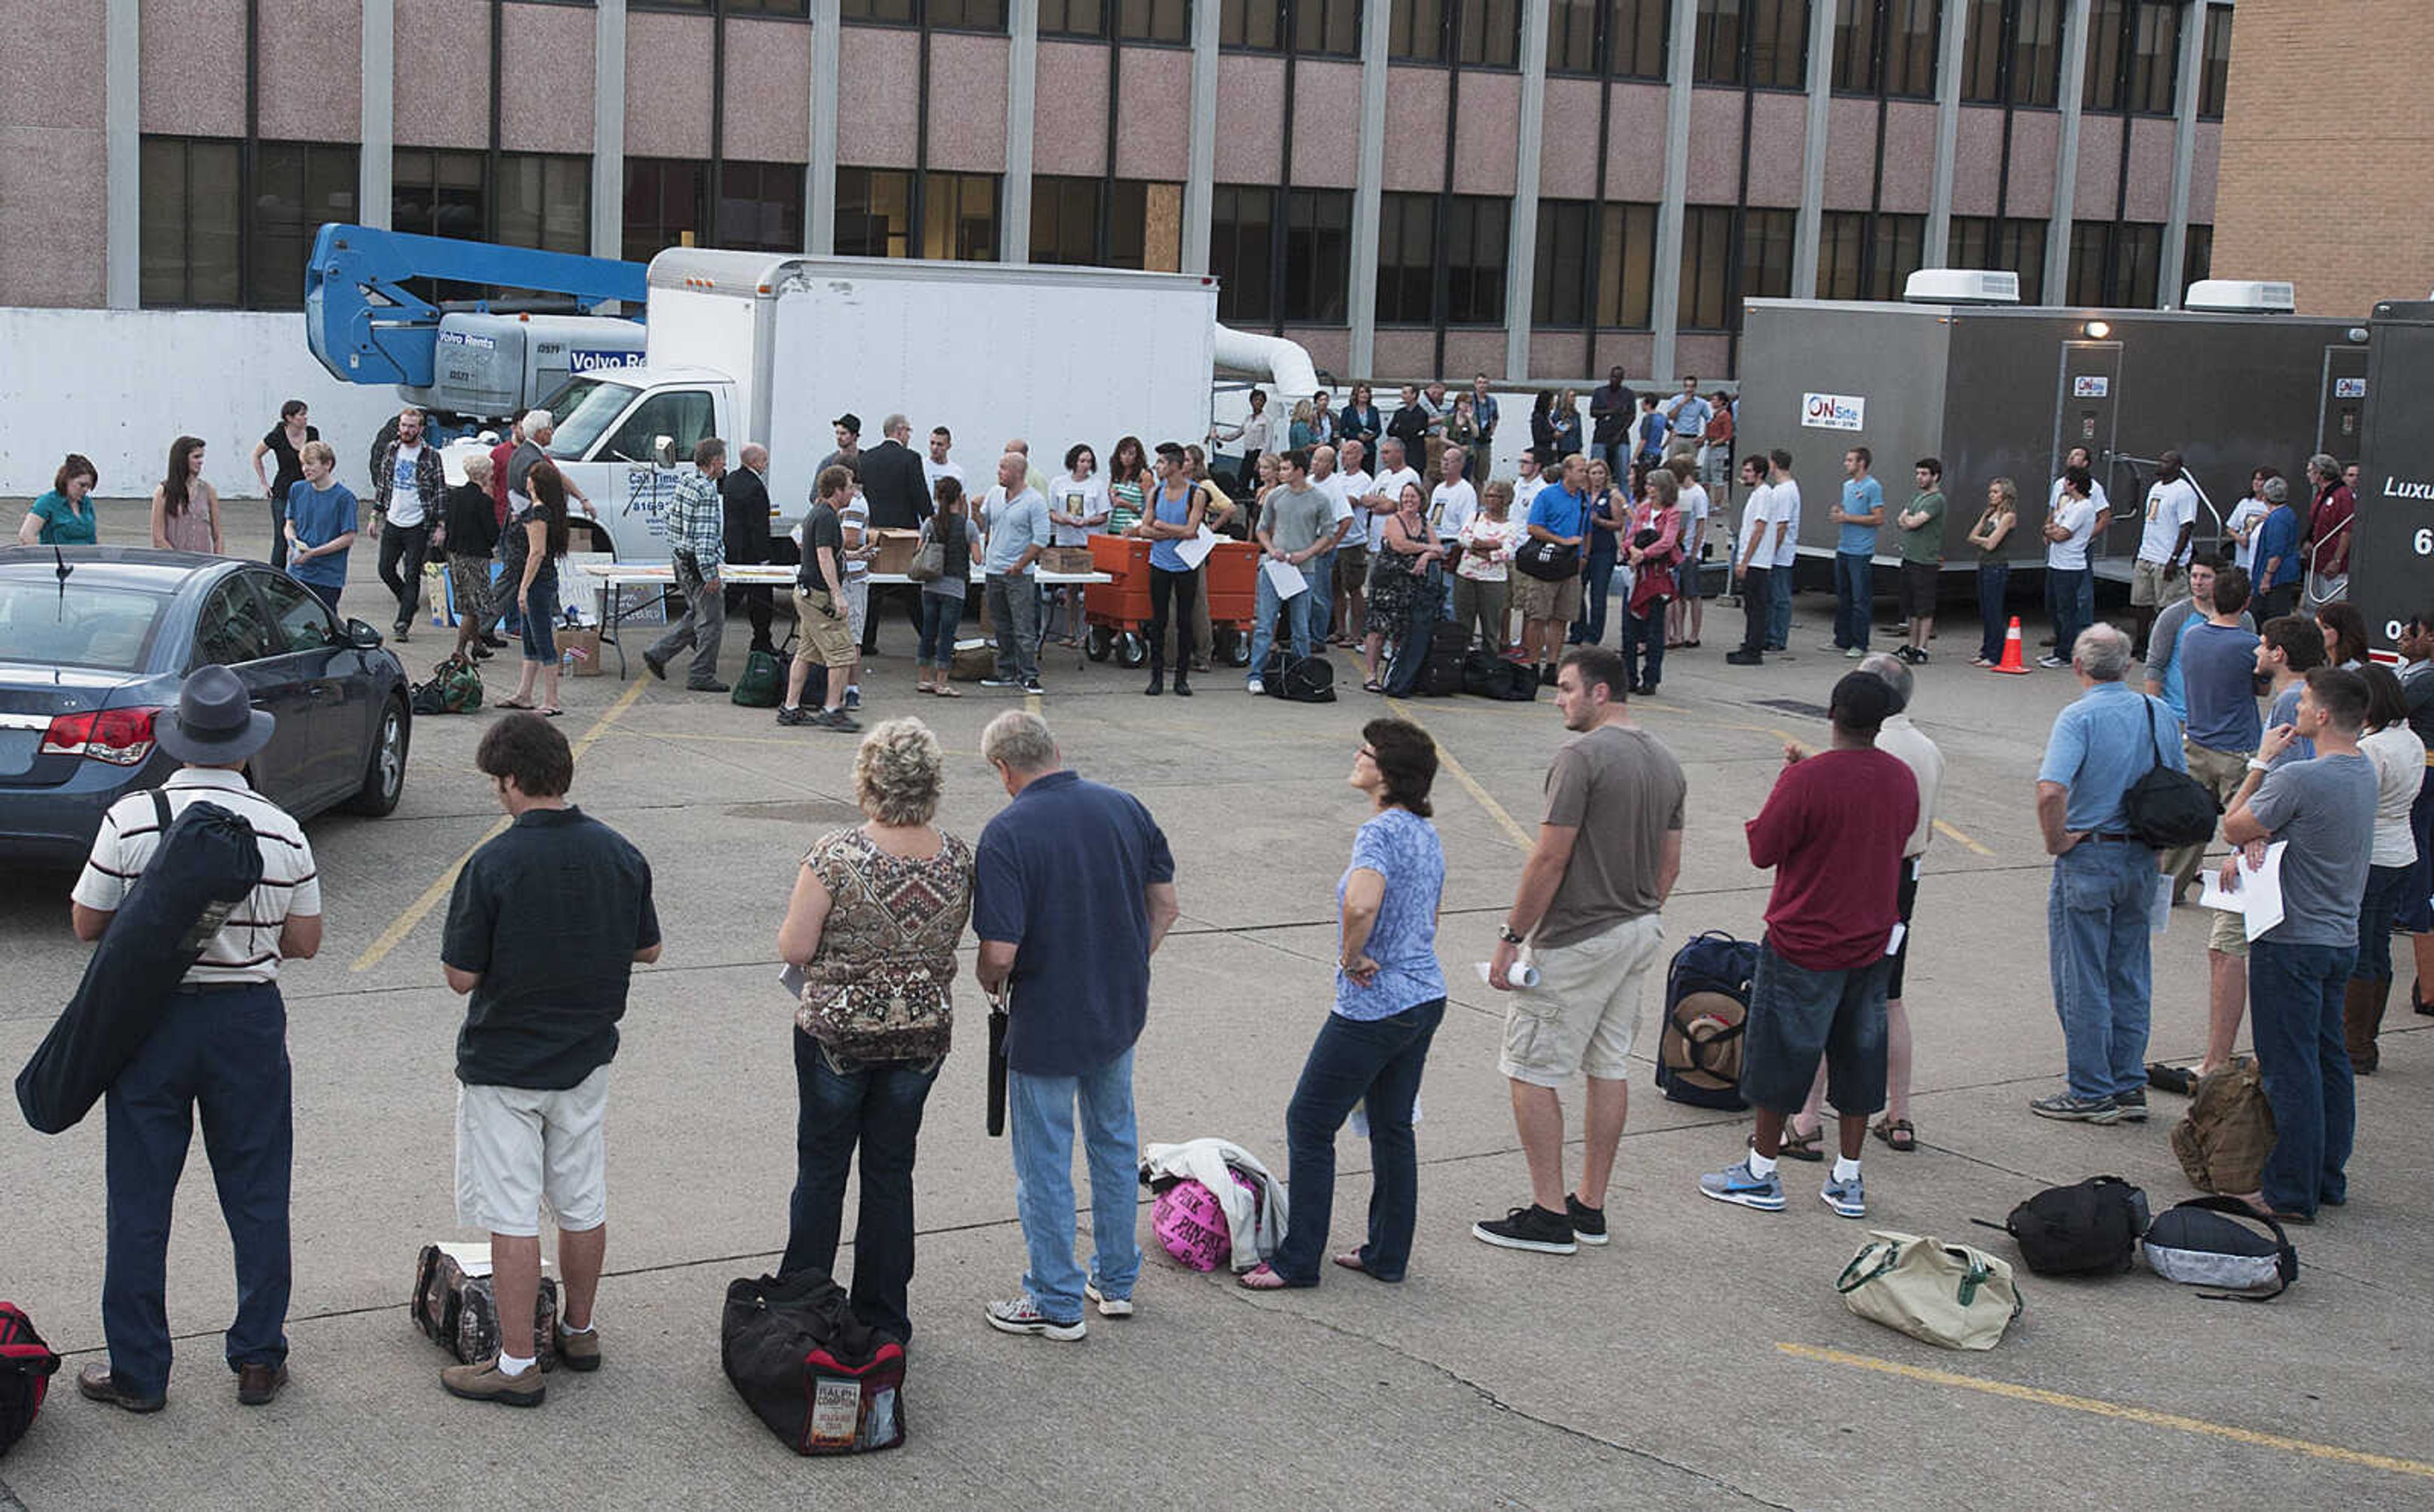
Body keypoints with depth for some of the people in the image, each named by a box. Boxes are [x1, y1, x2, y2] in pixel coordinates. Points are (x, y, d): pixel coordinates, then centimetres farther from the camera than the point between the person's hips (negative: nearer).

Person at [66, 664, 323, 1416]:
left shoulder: (131, 820, -11)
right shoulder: (281, 831, -7)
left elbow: (86, 924, -2)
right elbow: (304, 943, 0)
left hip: (151, 1020, -1)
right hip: (249, 1021, 1)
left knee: (139, 1200, 9)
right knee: (257, 1196, 12)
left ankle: (137, 1372, 15)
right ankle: (259, 1359, 19)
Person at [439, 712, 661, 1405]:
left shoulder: (493, 864, -20)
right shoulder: (621, 855, -4)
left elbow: (461, 976, -15)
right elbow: (648, 950, 7)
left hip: (503, 1066, -5)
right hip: (587, 1058, 5)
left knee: (512, 1216, 2)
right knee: (583, 1204, 17)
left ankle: (518, 1364, 6)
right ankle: (580, 1333, 31)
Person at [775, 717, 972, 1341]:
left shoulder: (836, 856, -19)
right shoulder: (957, 858, -5)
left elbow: (794, 949, -14)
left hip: (837, 1031, -3)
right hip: (924, 1032, 3)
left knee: (821, 1170, 12)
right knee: (891, 1170, 15)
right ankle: (882, 1319, 22)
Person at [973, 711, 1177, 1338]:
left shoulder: (1007, 833, -19)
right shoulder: (1125, 807, -3)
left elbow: (1001, 951, -23)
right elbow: (1165, 906, 4)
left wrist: (988, 979, -1)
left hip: (1045, 1023, -6)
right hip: (1122, 1013, 6)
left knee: (1044, 1162, 9)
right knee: (1114, 1142, 22)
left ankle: (1056, 1302, 18)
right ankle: (1116, 1280, 33)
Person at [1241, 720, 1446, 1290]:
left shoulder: (1380, 832, -20)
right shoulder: (1428, 833, 8)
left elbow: (1362, 904, -39)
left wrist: (1352, 958, -22)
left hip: (1374, 1008, -9)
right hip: (1426, 997, 9)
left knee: (1309, 1124, 4)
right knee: (1392, 1126, 17)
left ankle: (1298, 1260, 10)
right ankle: (1387, 1255, 25)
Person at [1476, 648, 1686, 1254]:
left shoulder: (1582, 756, -18)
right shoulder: (1665, 761, 9)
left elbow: (1550, 859, -20)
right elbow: (1669, 866, 13)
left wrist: (1511, 938, -13)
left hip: (1577, 940, -9)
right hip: (1641, 932, 9)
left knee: (1530, 1070, 0)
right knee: (1610, 1066, 14)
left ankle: (1549, 1216, 1)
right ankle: (1590, 1206, 21)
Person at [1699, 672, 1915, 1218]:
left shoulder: (1807, 780, -21)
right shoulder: (1902, 779, -1)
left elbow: (1763, 851, -14)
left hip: (1805, 943, -5)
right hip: (1873, 942, 5)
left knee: (1783, 1056, 7)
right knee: (1858, 1056, 13)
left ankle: (1762, 1174, 17)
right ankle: (1848, 1182, 19)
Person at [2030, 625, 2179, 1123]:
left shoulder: (2079, 717, -16)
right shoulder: (2159, 713, 4)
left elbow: (2050, 791, -29)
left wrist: (2056, 840, -14)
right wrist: (2154, 836, 17)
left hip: (2088, 860, -6)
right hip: (2142, 859, 6)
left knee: (2082, 982, 3)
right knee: (2130, 979, 15)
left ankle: (2091, 1094, 8)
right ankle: (2130, 1087, 21)